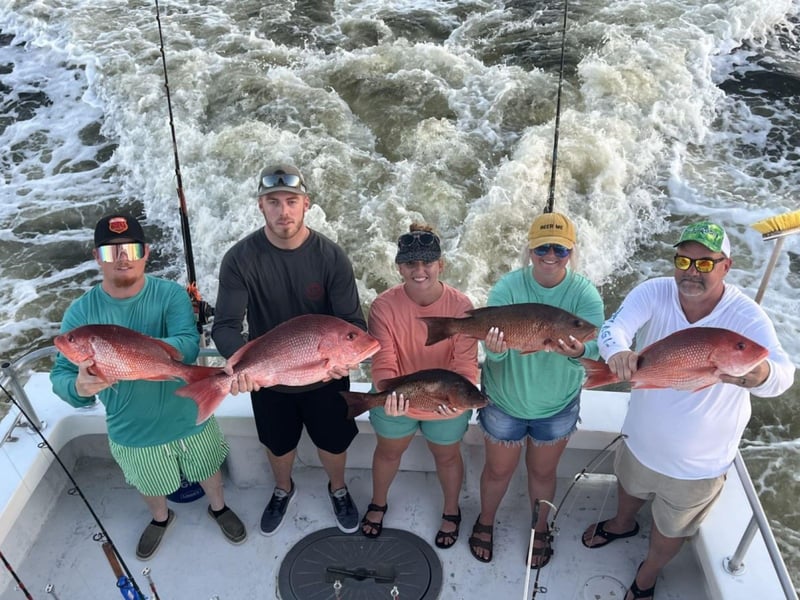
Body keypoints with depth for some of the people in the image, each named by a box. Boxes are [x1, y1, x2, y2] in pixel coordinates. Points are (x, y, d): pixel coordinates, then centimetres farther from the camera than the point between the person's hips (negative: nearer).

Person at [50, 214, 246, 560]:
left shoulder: (171, 295, -20)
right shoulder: (80, 312, -16)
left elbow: (189, 346, -34)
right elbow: (60, 374, -18)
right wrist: (78, 386, -42)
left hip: (190, 417, -1)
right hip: (132, 431, 1)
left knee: (208, 470, 26)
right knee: (149, 484, 28)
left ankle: (218, 508, 59)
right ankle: (160, 519, 62)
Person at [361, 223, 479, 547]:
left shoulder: (461, 306, -23)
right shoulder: (384, 306, -23)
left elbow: (465, 362, -25)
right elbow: (383, 362, -28)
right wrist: (389, 391, -49)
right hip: (395, 399, 1)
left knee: (446, 455, 24)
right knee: (389, 450, 26)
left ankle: (451, 511, 53)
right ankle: (378, 503, 56)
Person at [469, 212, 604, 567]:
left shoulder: (584, 293, -17)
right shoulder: (508, 288, -19)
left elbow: (593, 347, -29)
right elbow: (493, 348, -28)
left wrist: (578, 351, -52)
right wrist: (495, 348, -52)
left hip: (557, 406, 1)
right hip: (505, 401, -1)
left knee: (543, 471, 23)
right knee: (498, 470, 20)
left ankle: (541, 529, 51)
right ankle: (485, 522, 49)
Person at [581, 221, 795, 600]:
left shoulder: (746, 317, -26)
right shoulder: (654, 292, -21)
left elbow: (782, 371, -42)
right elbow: (615, 326, -37)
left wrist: (759, 375, -66)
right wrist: (617, 352, -61)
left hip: (698, 461, -2)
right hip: (641, 437, 2)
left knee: (671, 529, 23)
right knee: (630, 487, 34)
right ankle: (623, 525, 69)